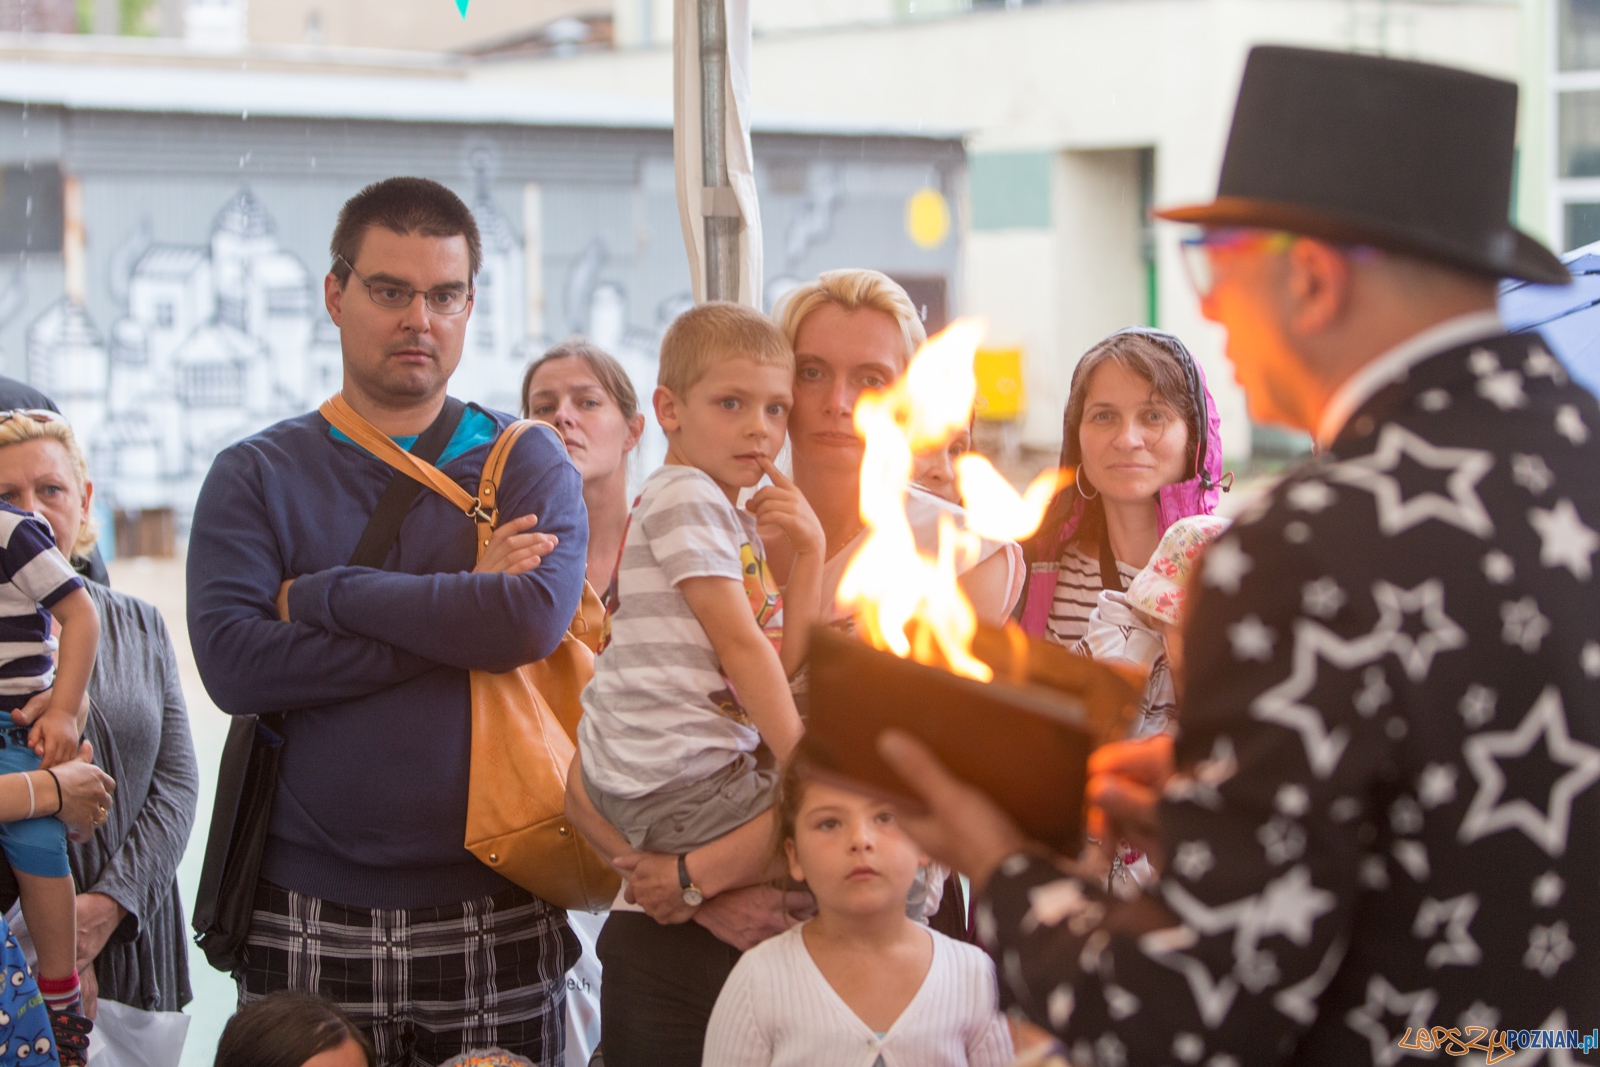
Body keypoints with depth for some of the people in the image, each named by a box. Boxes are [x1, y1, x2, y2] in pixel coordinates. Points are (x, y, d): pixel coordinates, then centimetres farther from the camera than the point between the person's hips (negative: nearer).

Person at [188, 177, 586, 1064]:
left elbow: (536, 618, -13)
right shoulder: (255, 476, 6)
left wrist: (323, 594, -10)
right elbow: (232, 662, -10)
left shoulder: (527, 465, 7)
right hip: (307, 919, 0)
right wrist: (458, 616, -12)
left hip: (495, 919, 0)